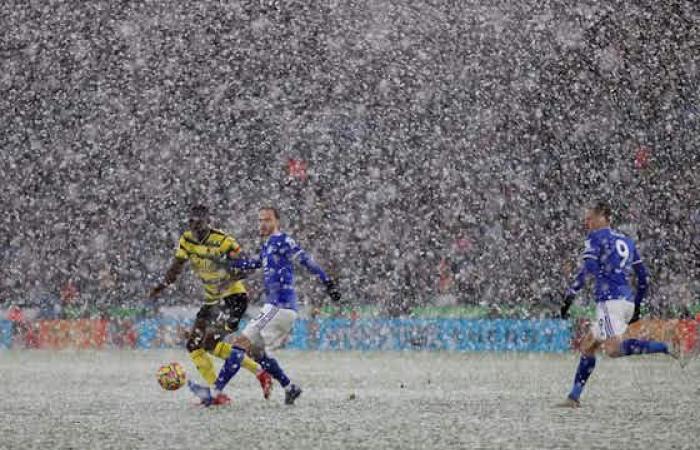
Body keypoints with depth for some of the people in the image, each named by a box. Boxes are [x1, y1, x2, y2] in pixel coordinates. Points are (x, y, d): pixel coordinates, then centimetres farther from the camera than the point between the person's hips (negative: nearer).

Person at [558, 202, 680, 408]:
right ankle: (574, 397, 14)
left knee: (614, 349, -21)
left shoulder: (596, 237, 0)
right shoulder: (626, 240, 21)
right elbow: (642, 276, 22)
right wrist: (637, 306, 29)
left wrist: (568, 299, -11)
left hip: (610, 301, -9)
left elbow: (586, 270, -13)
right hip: (627, 302, 9)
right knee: (587, 345, 16)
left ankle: (665, 348, -32)